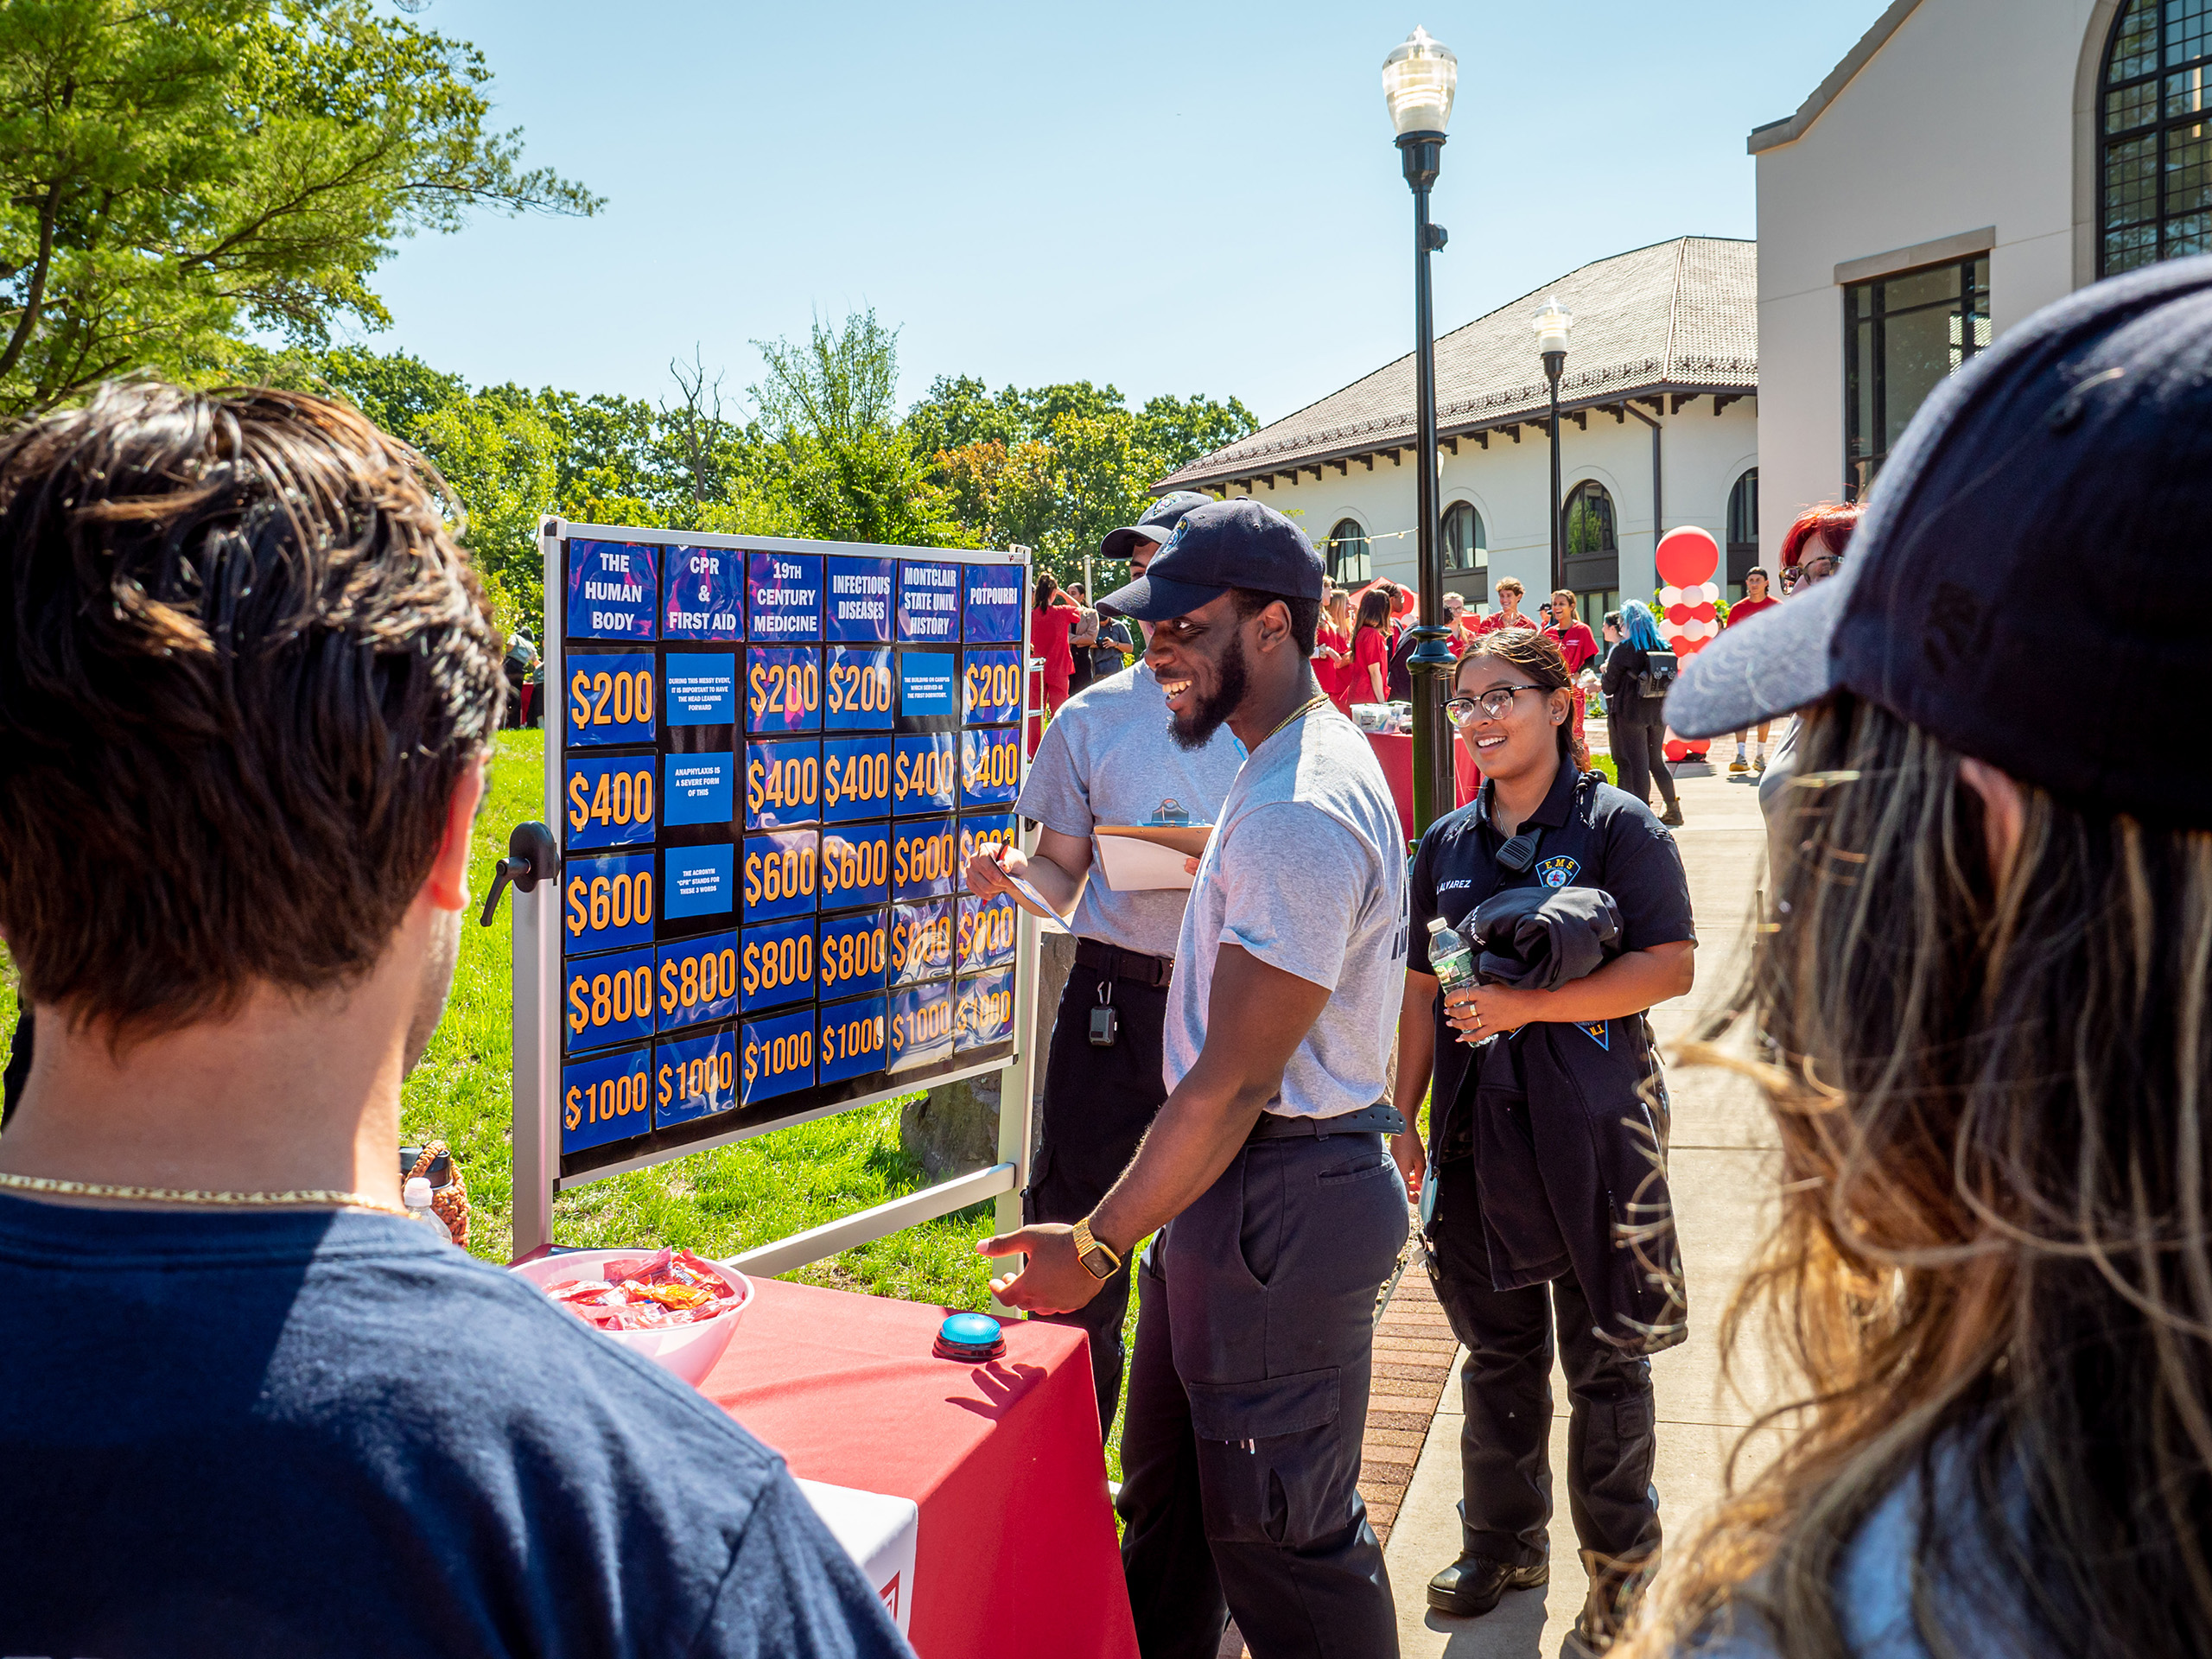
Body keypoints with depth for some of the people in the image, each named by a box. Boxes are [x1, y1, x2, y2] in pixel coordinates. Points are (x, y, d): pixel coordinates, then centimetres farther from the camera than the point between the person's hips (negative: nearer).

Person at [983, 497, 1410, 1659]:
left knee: (1280, 1533, 4)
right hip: (1233, 1185, 11)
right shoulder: (1291, 766, 11)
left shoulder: (1300, 811, -24)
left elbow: (1234, 1083, -24)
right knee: (1168, 1490, 21)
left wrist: (1098, 1244, -17)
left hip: (1280, 1201, -10)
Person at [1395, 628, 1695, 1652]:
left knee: (1604, 1357, 6)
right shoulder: (1448, 845, 10)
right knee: (1497, 1348, 15)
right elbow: (1423, 990, 14)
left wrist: (1529, 1005, -20)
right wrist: (1403, 1117, 10)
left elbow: (1672, 966, -14)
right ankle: (1503, 1540, 32)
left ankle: (1620, 1561, 25)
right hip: (1478, 1130, 5)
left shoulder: (1617, 825, -6)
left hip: (1593, 1128, -4)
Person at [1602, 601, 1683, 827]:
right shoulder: (1664, 647, 5)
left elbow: (1609, 686, -6)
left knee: (1637, 763, -2)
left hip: (1629, 713, -6)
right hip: (1658, 713, 6)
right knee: (1656, 761, 17)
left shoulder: (1623, 650, -12)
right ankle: (1673, 809, 21)